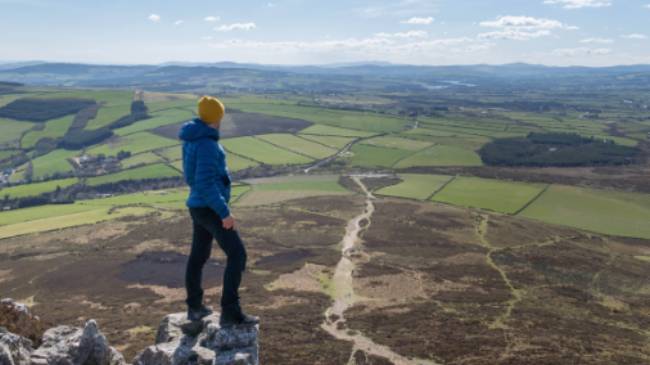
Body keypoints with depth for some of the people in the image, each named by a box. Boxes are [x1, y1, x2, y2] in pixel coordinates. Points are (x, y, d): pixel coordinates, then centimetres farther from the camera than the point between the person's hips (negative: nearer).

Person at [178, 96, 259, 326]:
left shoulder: (192, 139, 10)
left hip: (198, 205, 10)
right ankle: (230, 313, -4)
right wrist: (225, 212, -24)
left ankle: (194, 307, 33)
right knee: (237, 254, -7)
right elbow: (205, 183, -28)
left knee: (199, 255, 20)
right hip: (210, 208, -10)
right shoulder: (207, 144, -22)